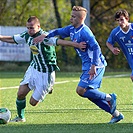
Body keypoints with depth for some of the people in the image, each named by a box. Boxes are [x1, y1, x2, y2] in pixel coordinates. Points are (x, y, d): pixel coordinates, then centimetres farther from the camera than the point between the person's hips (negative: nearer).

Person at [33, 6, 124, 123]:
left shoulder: (84, 32, -19)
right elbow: (58, 32, 25)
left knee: (81, 90, -17)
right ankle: (116, 114, 15)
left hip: (95, 65, -10)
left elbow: (96, 48, -26)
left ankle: (109, 98, -2)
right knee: (90, 93, 10)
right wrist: (45, 35, 11)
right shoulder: (72, 29, 10)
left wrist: (94, 66, -31)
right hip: (87, 66, 10)